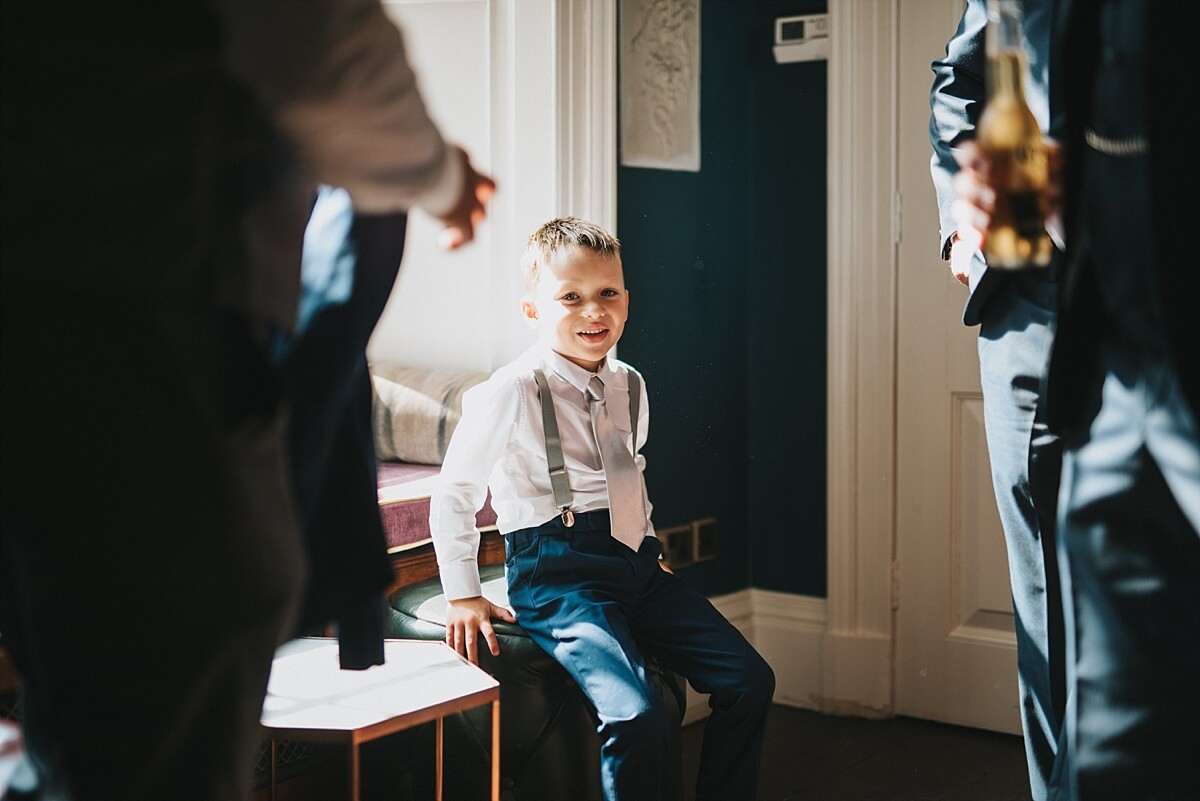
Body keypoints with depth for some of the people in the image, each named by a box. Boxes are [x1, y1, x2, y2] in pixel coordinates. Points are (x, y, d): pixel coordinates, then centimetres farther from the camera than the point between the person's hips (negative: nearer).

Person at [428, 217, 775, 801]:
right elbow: (453, 495, -3)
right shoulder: (513, 391, -10)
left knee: (750, 680, -3)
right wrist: (463, 597, -2)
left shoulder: (631, 388, 10)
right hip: (560, 572, -7)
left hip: (636, 563, 7)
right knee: (636, 716, -27)